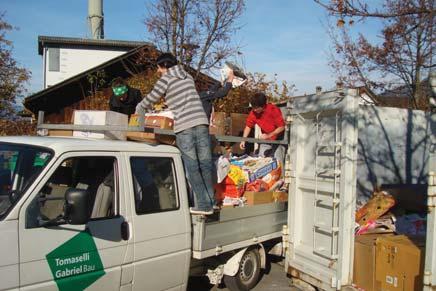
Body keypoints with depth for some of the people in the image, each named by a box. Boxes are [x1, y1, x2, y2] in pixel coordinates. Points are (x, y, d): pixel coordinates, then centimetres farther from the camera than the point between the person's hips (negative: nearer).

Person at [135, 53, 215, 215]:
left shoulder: (166, 79, 4)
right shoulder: (188, 77, 22)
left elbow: (150, 99, 10)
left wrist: (138, 110, 29)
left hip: (184, 126, -5)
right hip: (201, 122, 6)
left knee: (192, 167, -1)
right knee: (205, 163, 7)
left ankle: (204, 205, 0)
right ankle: (210, 201, 11)